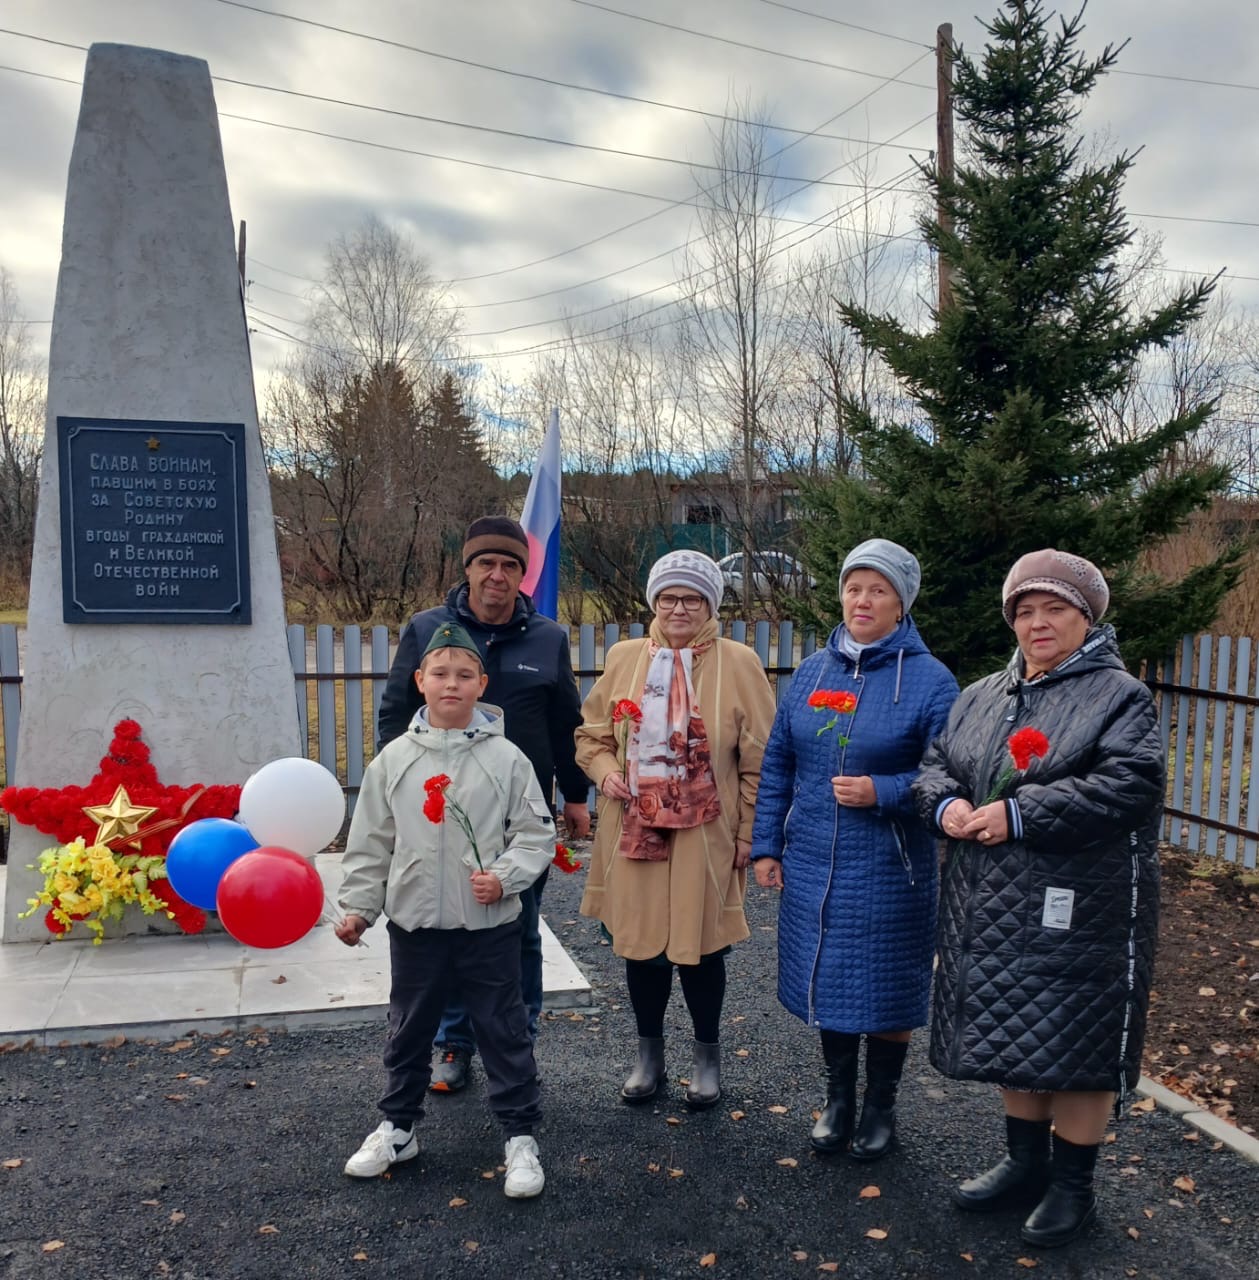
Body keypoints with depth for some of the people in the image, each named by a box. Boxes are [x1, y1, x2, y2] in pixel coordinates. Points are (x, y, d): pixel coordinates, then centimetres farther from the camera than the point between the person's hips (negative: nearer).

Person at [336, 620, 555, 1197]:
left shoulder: (506, 758, -6)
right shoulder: (394, 759, -1)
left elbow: (536, 834, -3)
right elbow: (370, 842, 5)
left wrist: (504, 876, -17)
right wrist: (358, 907, 5)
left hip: (490, 926, -2)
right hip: (414, 924, 2)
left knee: (504, 1031, 8)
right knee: (408, 1031, 18)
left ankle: (520, 1136, 24)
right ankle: (397, 1127, 38)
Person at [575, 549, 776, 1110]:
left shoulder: (738, 663, -3)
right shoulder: (624, 658, 5)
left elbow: (759, 758, -1)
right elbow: (591, 734, 15)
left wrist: (748, 829, -3)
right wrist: (605, 772, -4)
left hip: (705, 833, -3)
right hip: (634, 828, 3)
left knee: (699, 944, 6)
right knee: (639, 939, 10)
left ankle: (707, 1054, 30)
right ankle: (649, 1053, 31)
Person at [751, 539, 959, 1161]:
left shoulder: (930, 680, -9)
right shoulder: (812, 671, 5)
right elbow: (777, 764, 8)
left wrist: (880, 792, -21)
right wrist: (765, 846, 5)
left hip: (888, 871, -4)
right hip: (811, 864, 4)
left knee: (885, 989, 10)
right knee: (826, 983, 15)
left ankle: (881, 1107, 32)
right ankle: (837, 1097, 35)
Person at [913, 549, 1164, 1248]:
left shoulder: (1120, 696, -6)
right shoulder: (982, 697, 13)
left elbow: (1129, 784, -20)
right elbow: (935, 764, 13)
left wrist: (1021, 814, -23)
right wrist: (946, 803, -11)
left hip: (1075, 912, -6)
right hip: (992, 908, 6)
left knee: (1073, 1043, 5)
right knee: (1006, 1035, 17)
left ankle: (1073, 1183, 24)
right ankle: (1025, 1161, 36)